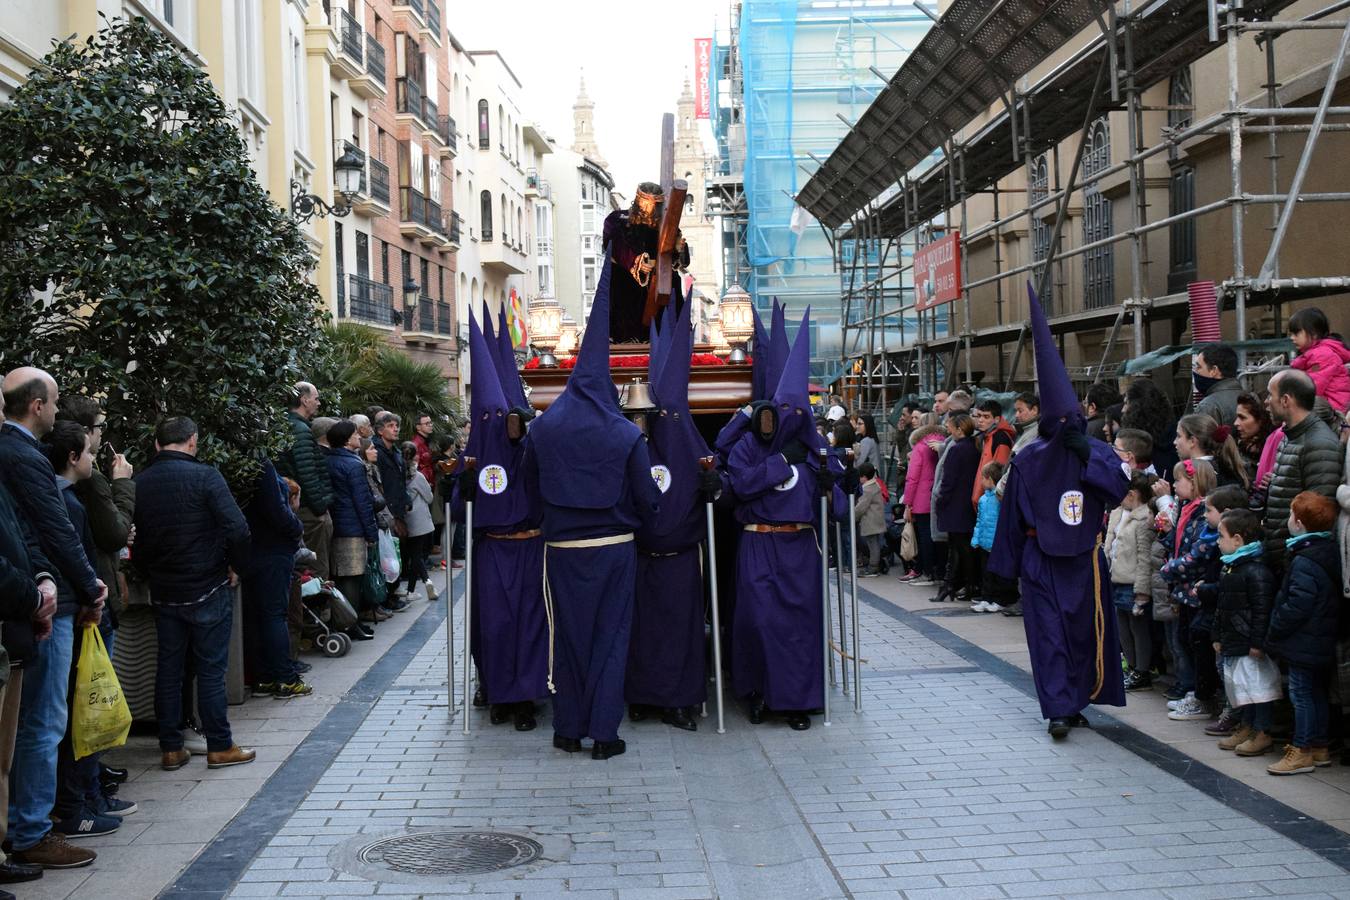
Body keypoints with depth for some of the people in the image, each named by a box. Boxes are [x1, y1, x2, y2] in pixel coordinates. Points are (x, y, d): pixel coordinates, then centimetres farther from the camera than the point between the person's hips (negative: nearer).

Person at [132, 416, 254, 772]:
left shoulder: (139, 483, 2)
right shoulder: (204, 476, -13)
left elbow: (132, 540, 7)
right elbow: (237, 528, -19)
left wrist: (150, 576, 17)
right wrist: (237, 567, -5)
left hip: (163, 592, 5)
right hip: (208, 589, -4)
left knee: (168, 669, 12)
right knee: (211, 669, 2)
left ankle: (171, 749, 17)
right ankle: (219, 748, 8)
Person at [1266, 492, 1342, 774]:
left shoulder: (1305, 562, -22)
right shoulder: (1330, 552, 7)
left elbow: (1296, 606, -25)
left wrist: (1274, 631, -13)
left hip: (1303, 643, -9)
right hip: (1324, 642, 9)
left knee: (1301, 693, -2)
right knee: (1317, 692, 17)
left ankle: (1301, 752, 3)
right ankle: (1320, 747, 26)